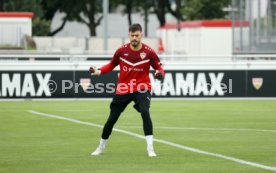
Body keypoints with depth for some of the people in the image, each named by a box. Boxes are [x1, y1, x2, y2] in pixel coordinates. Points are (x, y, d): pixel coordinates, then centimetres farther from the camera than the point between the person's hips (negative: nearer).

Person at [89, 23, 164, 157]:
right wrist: (98, 71, -9)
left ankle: (150, 148, -23)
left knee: (145, 112, -28)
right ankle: (101, 147, 31)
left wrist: (159, 73, -26)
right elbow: (111, 65, 7)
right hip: (123, 90, 2)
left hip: (141, 88, -2)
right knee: (112, 119, 8)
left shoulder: (149, 52, -11)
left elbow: (159, 67, -3)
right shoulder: (121, 51, -6)